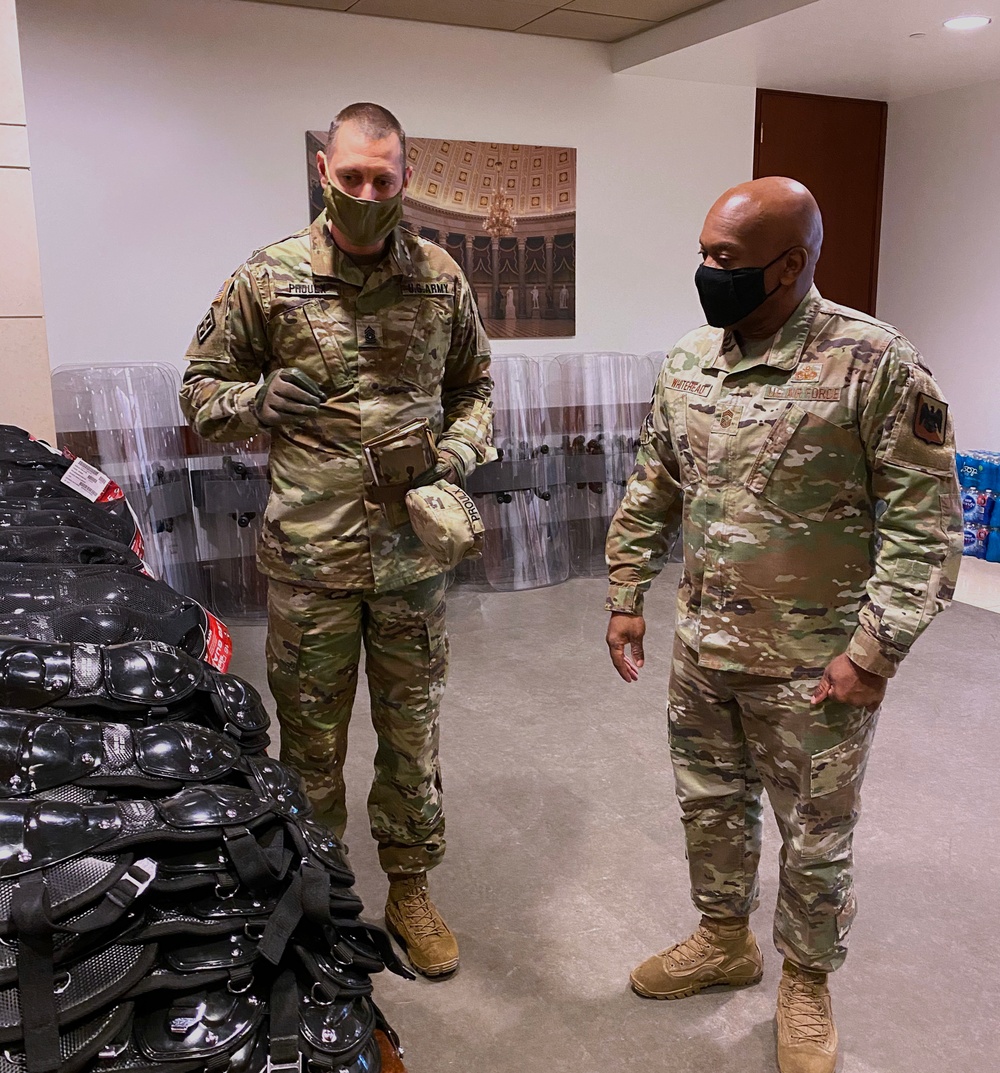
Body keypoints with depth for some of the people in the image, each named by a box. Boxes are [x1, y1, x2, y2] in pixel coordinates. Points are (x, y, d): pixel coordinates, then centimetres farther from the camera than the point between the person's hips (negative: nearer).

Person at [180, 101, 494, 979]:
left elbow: (475, 387, 14)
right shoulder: (266, 279, -3)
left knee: (413, 732, 13)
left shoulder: (441, 278, 4)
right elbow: (202, 389, 4)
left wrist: (457, 453, -5)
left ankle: (410, 890, 33)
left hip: (413, 551, 2)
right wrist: (258, 400, -18)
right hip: (309, 554, -1)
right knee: (311, 740, 11)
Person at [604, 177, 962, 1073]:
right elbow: (651, 495, 11)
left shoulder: (877, 366, -16)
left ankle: (806, 981, 38)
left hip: (814, 667, -5)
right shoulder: (686, 365, 2)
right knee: (709, 806, 21)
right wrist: (627, 598, 9)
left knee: (814, 840, 13)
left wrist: (874, 651, -18)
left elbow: (925, 522, -15)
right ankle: (725, 939, 46)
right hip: (702, 652, 6)